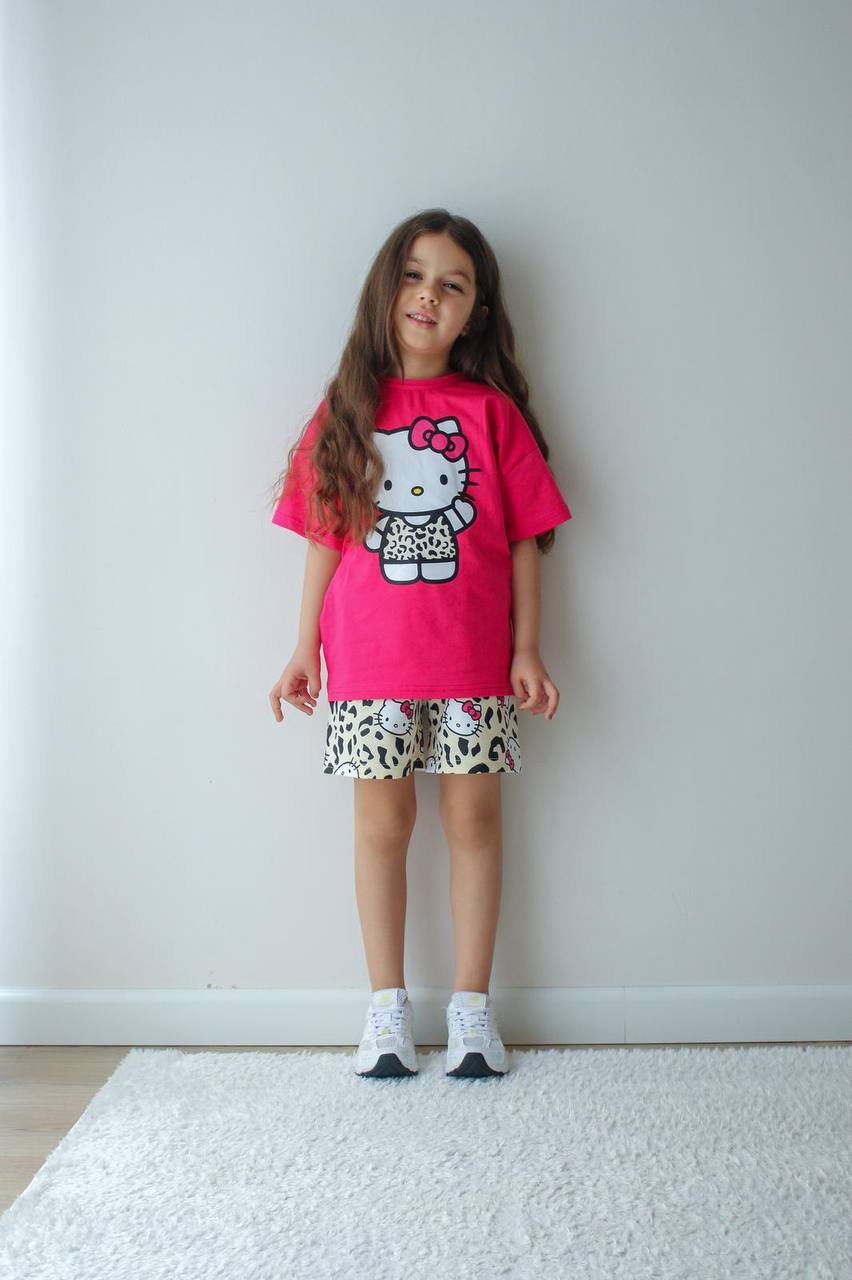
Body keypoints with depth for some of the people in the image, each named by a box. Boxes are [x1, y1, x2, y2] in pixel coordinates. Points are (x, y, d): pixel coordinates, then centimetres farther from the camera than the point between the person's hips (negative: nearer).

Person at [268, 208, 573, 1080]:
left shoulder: (492, 411, 2)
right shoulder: (347, 407, 5)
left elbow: (524, 538, 2)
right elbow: (325, 537, 5)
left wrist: (527, 650, -3)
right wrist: (305, 647, 4)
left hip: (473, 661, 0)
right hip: (369, 661, 1)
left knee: (474, 819, 6)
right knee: (381, 823, 7)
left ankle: (471, 1006, 19)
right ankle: (387, 1008, 20)